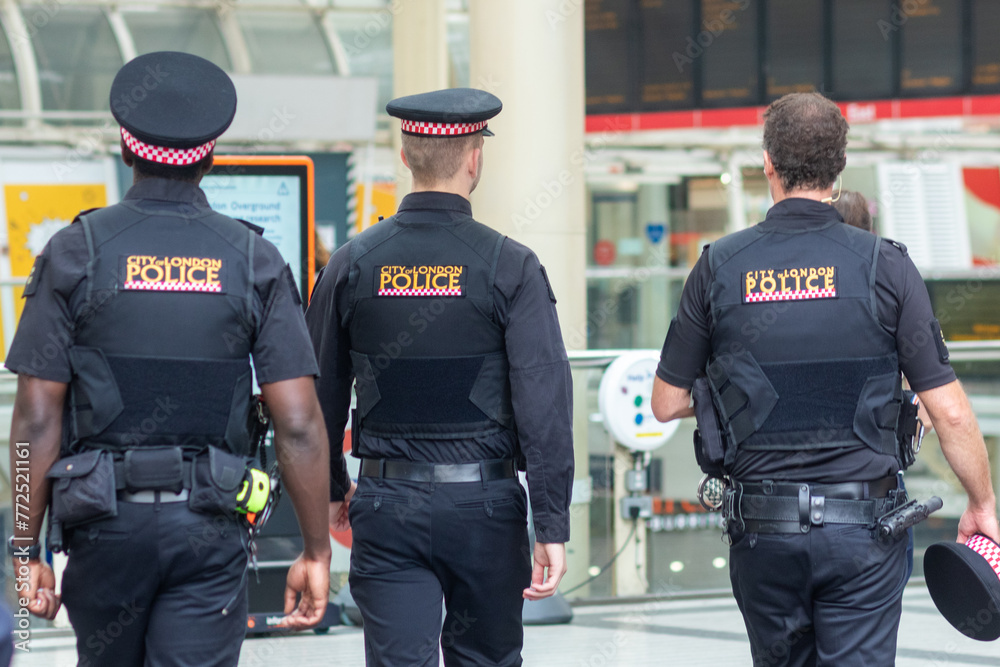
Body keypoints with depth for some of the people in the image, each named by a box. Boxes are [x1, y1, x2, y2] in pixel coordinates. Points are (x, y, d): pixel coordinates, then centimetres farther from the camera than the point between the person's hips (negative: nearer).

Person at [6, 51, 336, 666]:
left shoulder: (75, 253, -1)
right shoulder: (255, 260, 0)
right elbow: (299, 424, -5)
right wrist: (316, 551, 2)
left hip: (106, 522, 0)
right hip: (210, 524, 0)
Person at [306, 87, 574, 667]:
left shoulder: (352, 265, 1)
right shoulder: (509, 267, -7)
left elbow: (321, 394, 9)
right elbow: (545, 400, -11)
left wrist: (333, 488, 25)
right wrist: (553, 529, -9)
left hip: (387, 508, 1)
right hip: (484, 507, -1)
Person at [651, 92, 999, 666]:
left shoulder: (720, 267, -2)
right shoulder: (885, 265, -6)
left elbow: (667, 403, 4)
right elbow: (950, 411, -6)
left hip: (762, 531, 2)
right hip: (863, 528, -2)